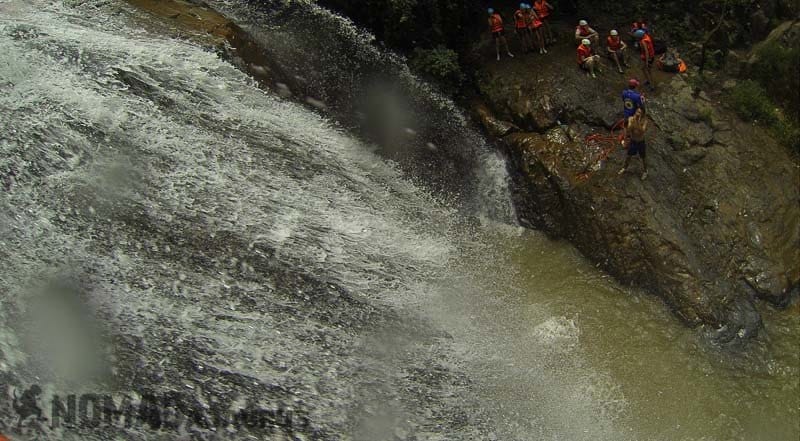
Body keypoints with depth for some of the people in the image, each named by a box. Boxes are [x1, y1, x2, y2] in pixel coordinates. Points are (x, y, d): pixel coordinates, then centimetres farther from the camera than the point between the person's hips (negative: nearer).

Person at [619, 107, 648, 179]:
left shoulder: (644, 120, -22)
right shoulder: (631, 119, -15)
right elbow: (628, 129, -23)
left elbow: (643, 130, -34)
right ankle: (625, 167, 46)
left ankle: (644, 171, 35)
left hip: (641, 142, -2)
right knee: (628, 155, 21)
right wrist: (633, 121, -36)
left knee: (643, 157, 13)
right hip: (632, 141, 2)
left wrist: (638, 122, -41)